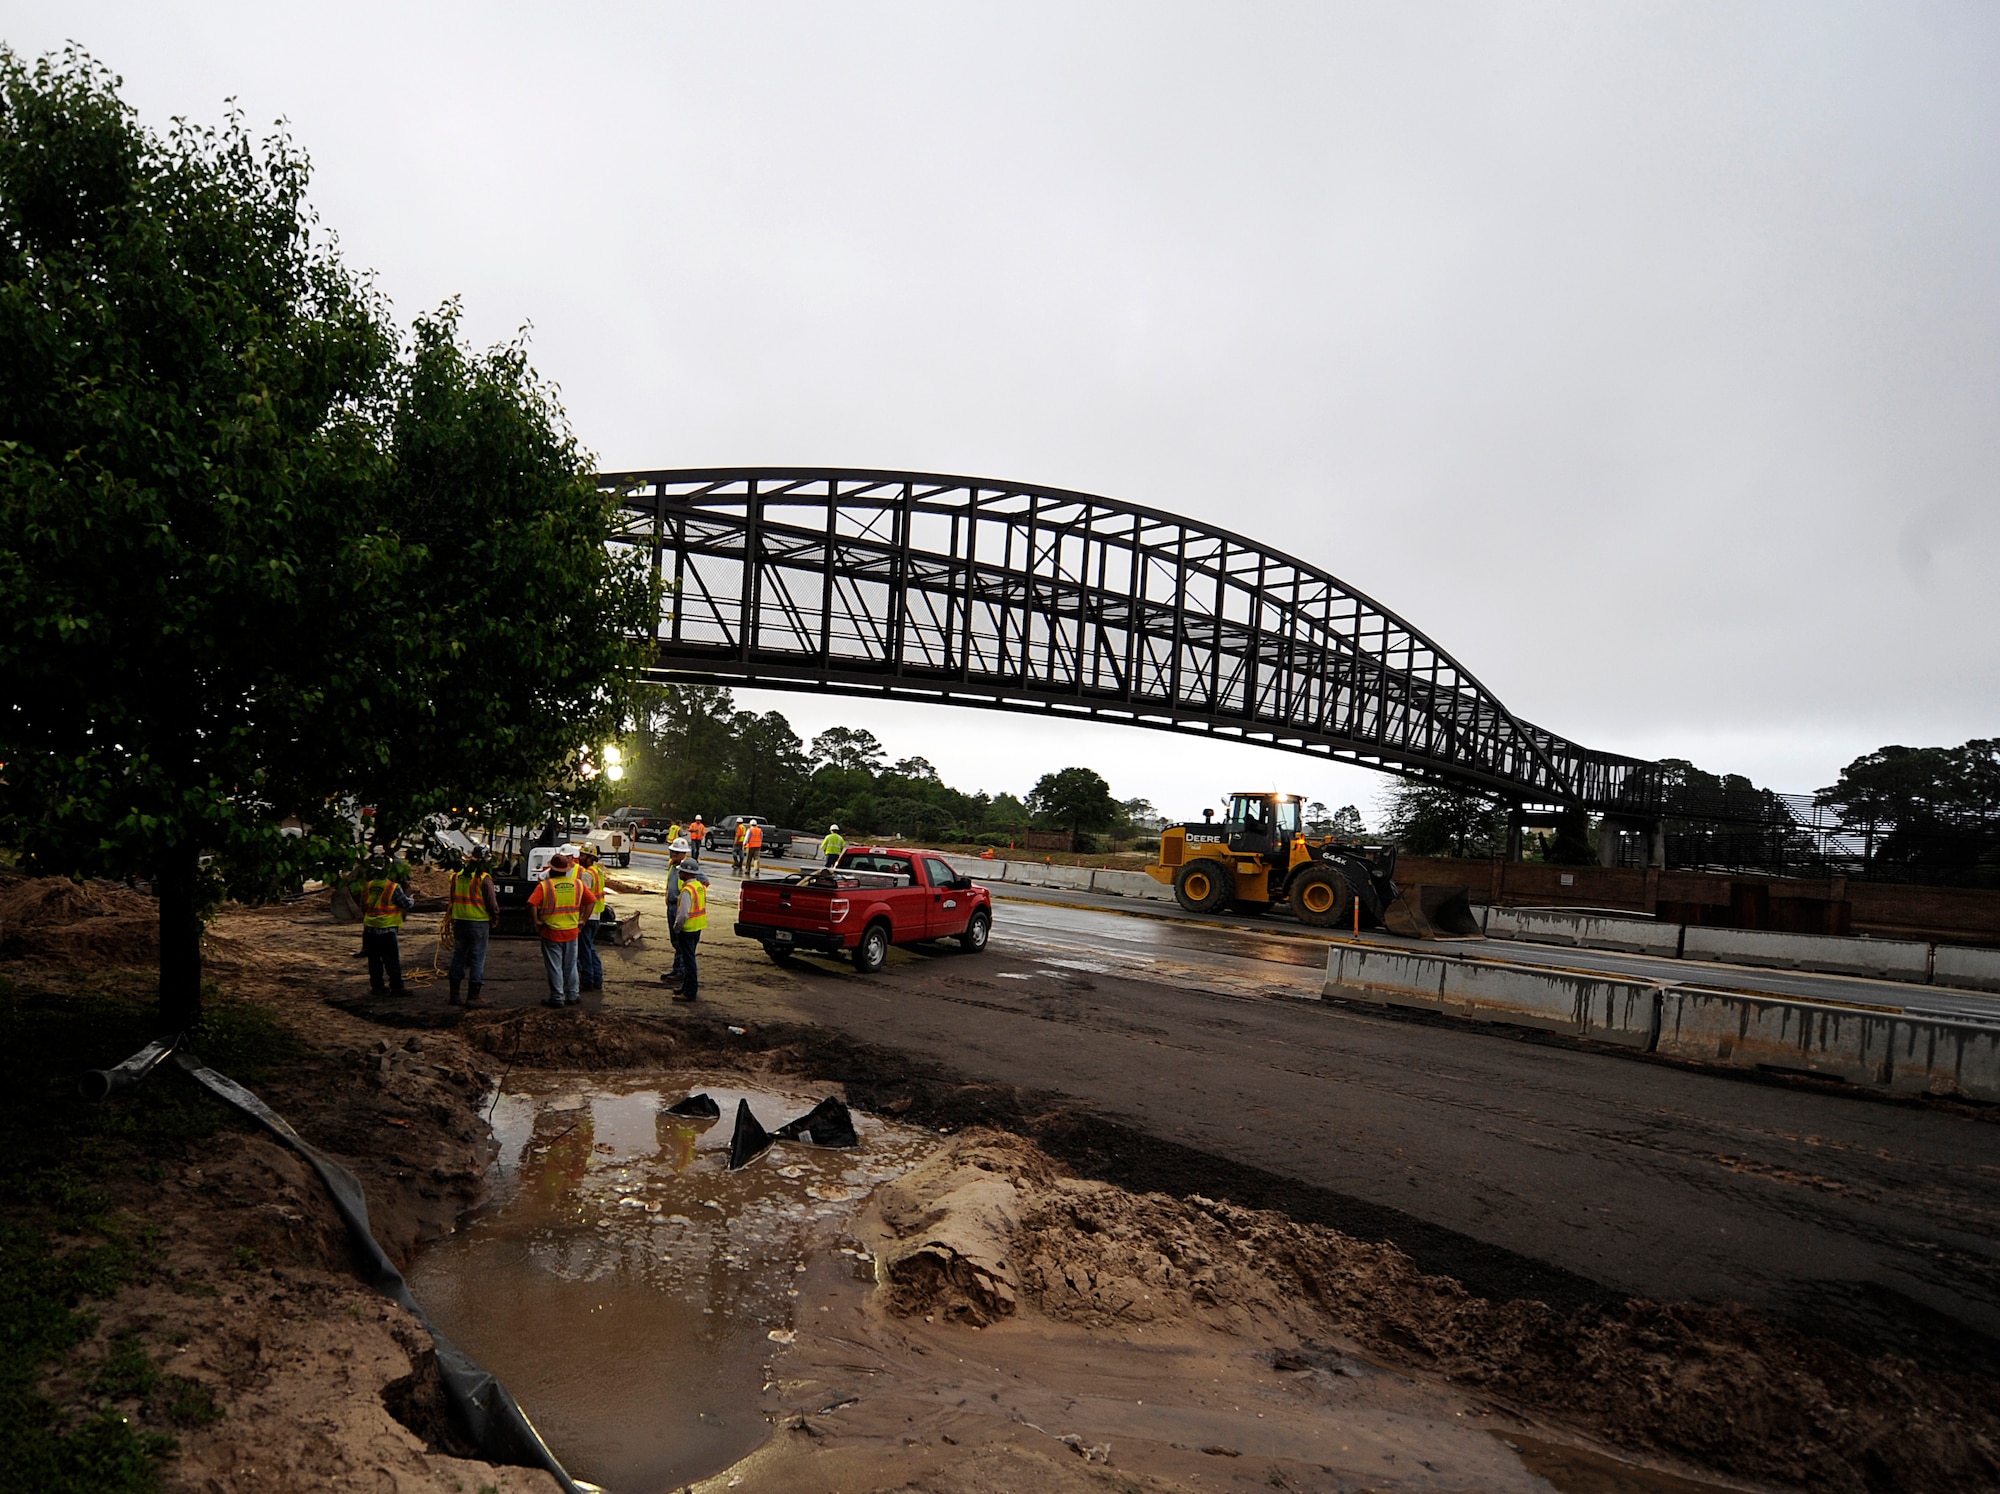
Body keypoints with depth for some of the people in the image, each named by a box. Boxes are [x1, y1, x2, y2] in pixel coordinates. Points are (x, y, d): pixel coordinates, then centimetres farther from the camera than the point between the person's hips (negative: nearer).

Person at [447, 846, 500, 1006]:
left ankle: (454, 994, 18)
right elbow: (492, 903, -13)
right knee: (477, 958, 1)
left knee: (458, 957, 14)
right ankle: (473, 996, 2)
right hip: (479, 922, -6)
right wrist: (495, 918, 3)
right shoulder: (484, 879, -15)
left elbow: (452, 900, 15)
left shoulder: (457, 877, 5)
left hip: (459, 922, 6)